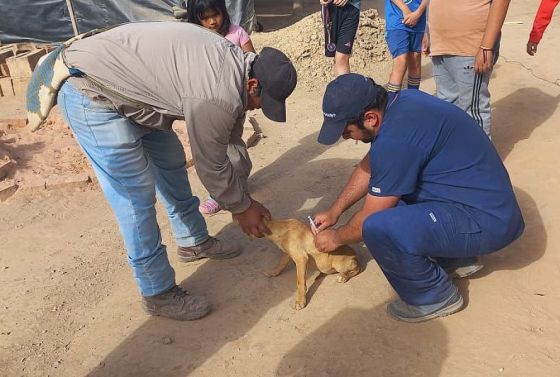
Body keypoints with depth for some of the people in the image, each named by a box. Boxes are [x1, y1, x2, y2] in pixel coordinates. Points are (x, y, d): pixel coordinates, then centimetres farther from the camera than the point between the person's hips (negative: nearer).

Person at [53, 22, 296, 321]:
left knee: (171, 162, 16)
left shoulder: (236, 62, 1)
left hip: (122, 83, 10)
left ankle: (193, 241, 35)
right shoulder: (218, 99, -30)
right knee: (136, 195, -8)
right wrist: (241, 208, 1)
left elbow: (231, 144, 9)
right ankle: (158, 294, 7)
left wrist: (244, 197, 13)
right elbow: (212, 166, -16)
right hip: (90, 93, -10)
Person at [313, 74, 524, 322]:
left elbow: (370, 219, -15)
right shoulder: (400, 101, 1)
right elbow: (369, 166, 14)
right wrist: (334, 212, 17)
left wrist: (336, 238, 5)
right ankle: (449, 254, 20)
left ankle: (435, 297, 0)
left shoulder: (395, 139, -27)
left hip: (486, 220, -10)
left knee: (379, 229, -28)